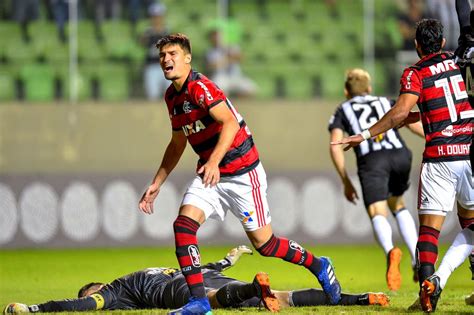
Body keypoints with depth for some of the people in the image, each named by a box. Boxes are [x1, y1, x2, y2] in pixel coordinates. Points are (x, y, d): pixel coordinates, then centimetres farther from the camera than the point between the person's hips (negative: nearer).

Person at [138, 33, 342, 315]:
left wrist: (214, 160, -41)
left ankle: (318, 265, 24)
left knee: (264, 243, -1)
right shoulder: (172, 96, 9)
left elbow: (230, 122, -30)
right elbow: (177, 144, 21)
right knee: (184, 225, -14)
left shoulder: (199, 87, -18)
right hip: (209, 175, 8)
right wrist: (156, 184, 18)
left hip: (242, 173, -8)